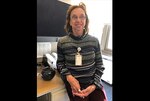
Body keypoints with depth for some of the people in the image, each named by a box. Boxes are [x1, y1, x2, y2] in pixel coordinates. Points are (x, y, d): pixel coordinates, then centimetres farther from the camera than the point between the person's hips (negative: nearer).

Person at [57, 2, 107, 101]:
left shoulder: (94, 41, -4)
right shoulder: (62, 42, -6)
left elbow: (99, 65, 1)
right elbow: (60, 63, 4)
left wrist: (94, 85, -10)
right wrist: (68, 76, -14)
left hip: (94, 82, 2)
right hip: (74, 83, -1)